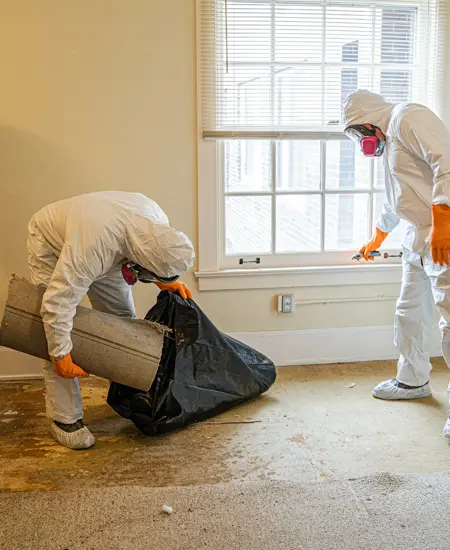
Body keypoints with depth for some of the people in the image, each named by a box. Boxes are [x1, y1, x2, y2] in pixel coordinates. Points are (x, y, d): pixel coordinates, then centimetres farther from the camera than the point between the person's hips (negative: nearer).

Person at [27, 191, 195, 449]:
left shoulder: (158, 219, -25)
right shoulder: (94, 245, -46)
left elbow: (157, 254, 1)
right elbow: (59, 302, -40)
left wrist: (164, 282, -10)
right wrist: (61, 354, -32)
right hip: (51, 244, -6)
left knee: (123, 317, 5)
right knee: (59, 335, -13)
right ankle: (65, 418, -4)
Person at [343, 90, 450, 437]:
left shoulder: (409, 118, -8)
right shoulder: (390, 140, 23)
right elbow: (395, 202, 36)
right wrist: (376, 240, 48)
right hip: (420, 236, 11)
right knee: (410, 314, 17)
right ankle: (413, 382, 32)